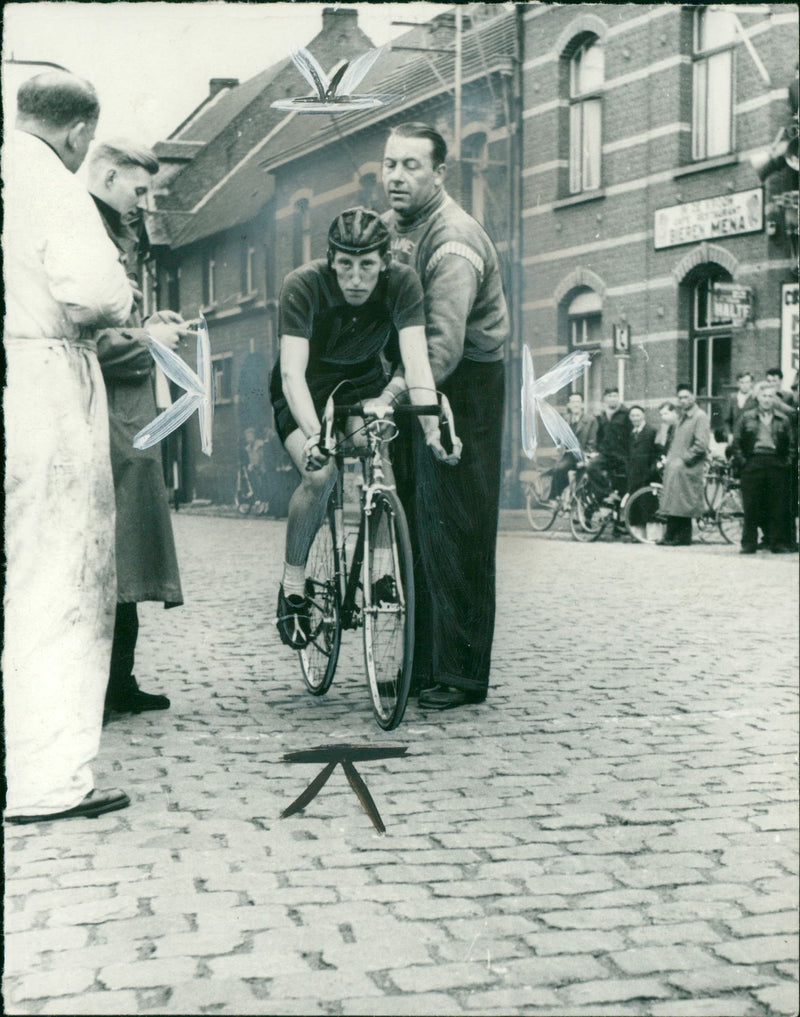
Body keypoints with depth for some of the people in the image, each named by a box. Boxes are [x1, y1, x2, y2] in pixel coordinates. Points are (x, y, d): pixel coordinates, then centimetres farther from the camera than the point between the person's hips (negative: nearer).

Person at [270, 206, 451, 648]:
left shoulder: (402, 284, -24)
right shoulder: (303, 285, -30)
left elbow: (416, 359, -33)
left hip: (364, 385, 2)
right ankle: (293, 584, -7)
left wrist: (432, 427, -48)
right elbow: (292, 371, -38)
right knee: (320, 476, -27)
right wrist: (313, 436, -53)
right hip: (306, 393, -2)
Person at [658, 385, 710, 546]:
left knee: (682, 505, -7)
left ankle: (682, 537, -1)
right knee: (672, 503, 7)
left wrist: (683, 460, -16)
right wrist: (668, 459, 13)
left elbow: (701, 445, -17)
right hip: (674, 467, 8)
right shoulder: (683, 417, 20)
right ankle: (670, 536, 10)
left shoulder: (700, 417, -8)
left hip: (687, 468, -8)